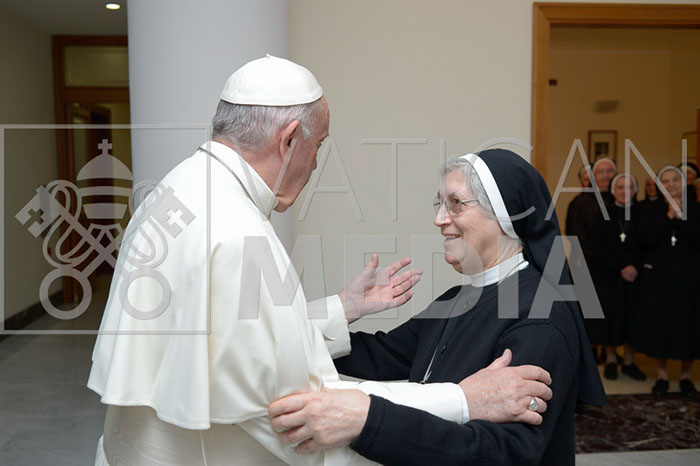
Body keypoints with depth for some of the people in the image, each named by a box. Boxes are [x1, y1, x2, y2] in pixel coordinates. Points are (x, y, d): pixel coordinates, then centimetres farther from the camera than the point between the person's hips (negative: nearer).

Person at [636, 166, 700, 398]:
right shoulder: (653, 211, 6)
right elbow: (646, 240, -9)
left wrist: (680, 215, -13)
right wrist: (668, 216, -11)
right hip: (657, 277, 0)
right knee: (660, 324, 3)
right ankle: (662, 374, 16)